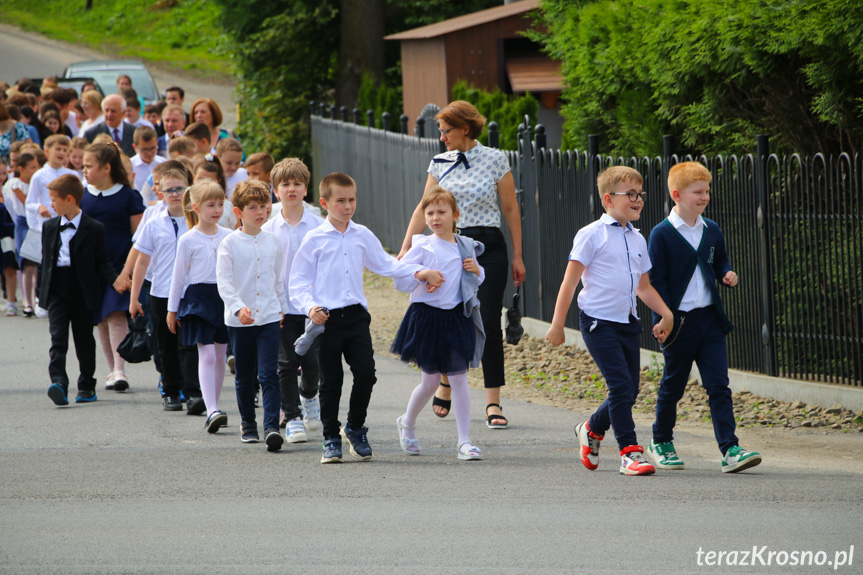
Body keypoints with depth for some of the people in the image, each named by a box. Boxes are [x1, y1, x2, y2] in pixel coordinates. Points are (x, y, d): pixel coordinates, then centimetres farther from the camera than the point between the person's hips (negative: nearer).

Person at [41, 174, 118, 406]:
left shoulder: (94, 229, -3)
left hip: (82, 291, -2)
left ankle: (87, 385, 22)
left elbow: (101, 262, -1)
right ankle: (59, 385, -23)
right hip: (57, 289, 2)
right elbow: (46, 258, 13)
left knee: (84, 339, 9)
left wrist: (115, 280, -17)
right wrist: (45, 288, 8)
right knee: (58, 337, -12)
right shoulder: (49, 227, 10)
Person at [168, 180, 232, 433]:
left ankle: (213, 409, 17)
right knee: (206, 355, -12)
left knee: (220, 356, 8)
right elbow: (179, 275, 2)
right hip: (198, 297, -4)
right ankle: (212, 411, -20)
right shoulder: (188, 240, -4)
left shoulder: (228, 237, 6)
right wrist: (172, 309, 5)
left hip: (224, 297, 4)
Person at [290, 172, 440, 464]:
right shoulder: (314, 239, -1)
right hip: (327, 319, -3)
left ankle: (355, 428, 16)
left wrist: (419, 273, 7)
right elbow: (298, 282, -1)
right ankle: (331, 438, 14)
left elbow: (385, 264, 19)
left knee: (366, 373, -6)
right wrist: (311, 308, -17)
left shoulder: (363, 236, 10)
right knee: (331, 381, 1)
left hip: (356, 316, 3)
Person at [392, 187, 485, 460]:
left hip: (457, 317, 2)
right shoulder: (422, 248, -5)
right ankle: (407, 423, 33)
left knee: (459, 378, -2)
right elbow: (399, 281, -5)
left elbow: (476, 281, 21)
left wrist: (477, 271, 0)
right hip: (427, 317, -2)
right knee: (430, 381, 6)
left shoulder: (466, 247, 6)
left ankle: (464, 441, 1)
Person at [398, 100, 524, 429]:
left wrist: (518, 256, 2)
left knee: (489, 324, -7)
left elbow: (510, 209, 2)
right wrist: (406, 248, 4)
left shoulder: (495, 160, -1)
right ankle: (445, 383, 28)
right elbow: (424, 209, 10)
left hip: (488, 246, -2)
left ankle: (493, 402, -6)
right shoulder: (440, 164, 7)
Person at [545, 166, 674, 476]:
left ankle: (592, 430, 33)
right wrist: (557, 324, -9)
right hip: (599, 321, -7)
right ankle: (629, 452, -9)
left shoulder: (637, 239, 12)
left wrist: (666, 314, 8)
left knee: (629, 390, 7)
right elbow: (569, 282, -7)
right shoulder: (592, 235, -8)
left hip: (627, 322, 7)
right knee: (621, 385, -14)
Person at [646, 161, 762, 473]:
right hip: (679, 320, -4)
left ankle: (730, 450, -10)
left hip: (710, 319, 4)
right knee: (672, 386, 10)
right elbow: (655, 279, -10)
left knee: (718, 386, -4)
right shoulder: (662, 234, -9)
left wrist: (727, 274, 0)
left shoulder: (711, 231, 8)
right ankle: (661, 442, 30)